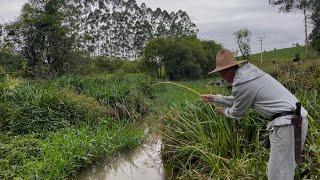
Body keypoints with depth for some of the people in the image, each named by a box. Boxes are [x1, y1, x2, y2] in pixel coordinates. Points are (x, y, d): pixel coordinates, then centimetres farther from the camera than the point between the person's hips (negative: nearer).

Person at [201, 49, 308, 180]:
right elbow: (238, 100, 28)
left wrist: (223, 111, 22)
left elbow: (237, 113, 2)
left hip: (285, 124, -10)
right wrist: (214, 98, 33)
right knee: (287, 167, 19)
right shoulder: (249, 72, 14)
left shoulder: (241, 84, -15)